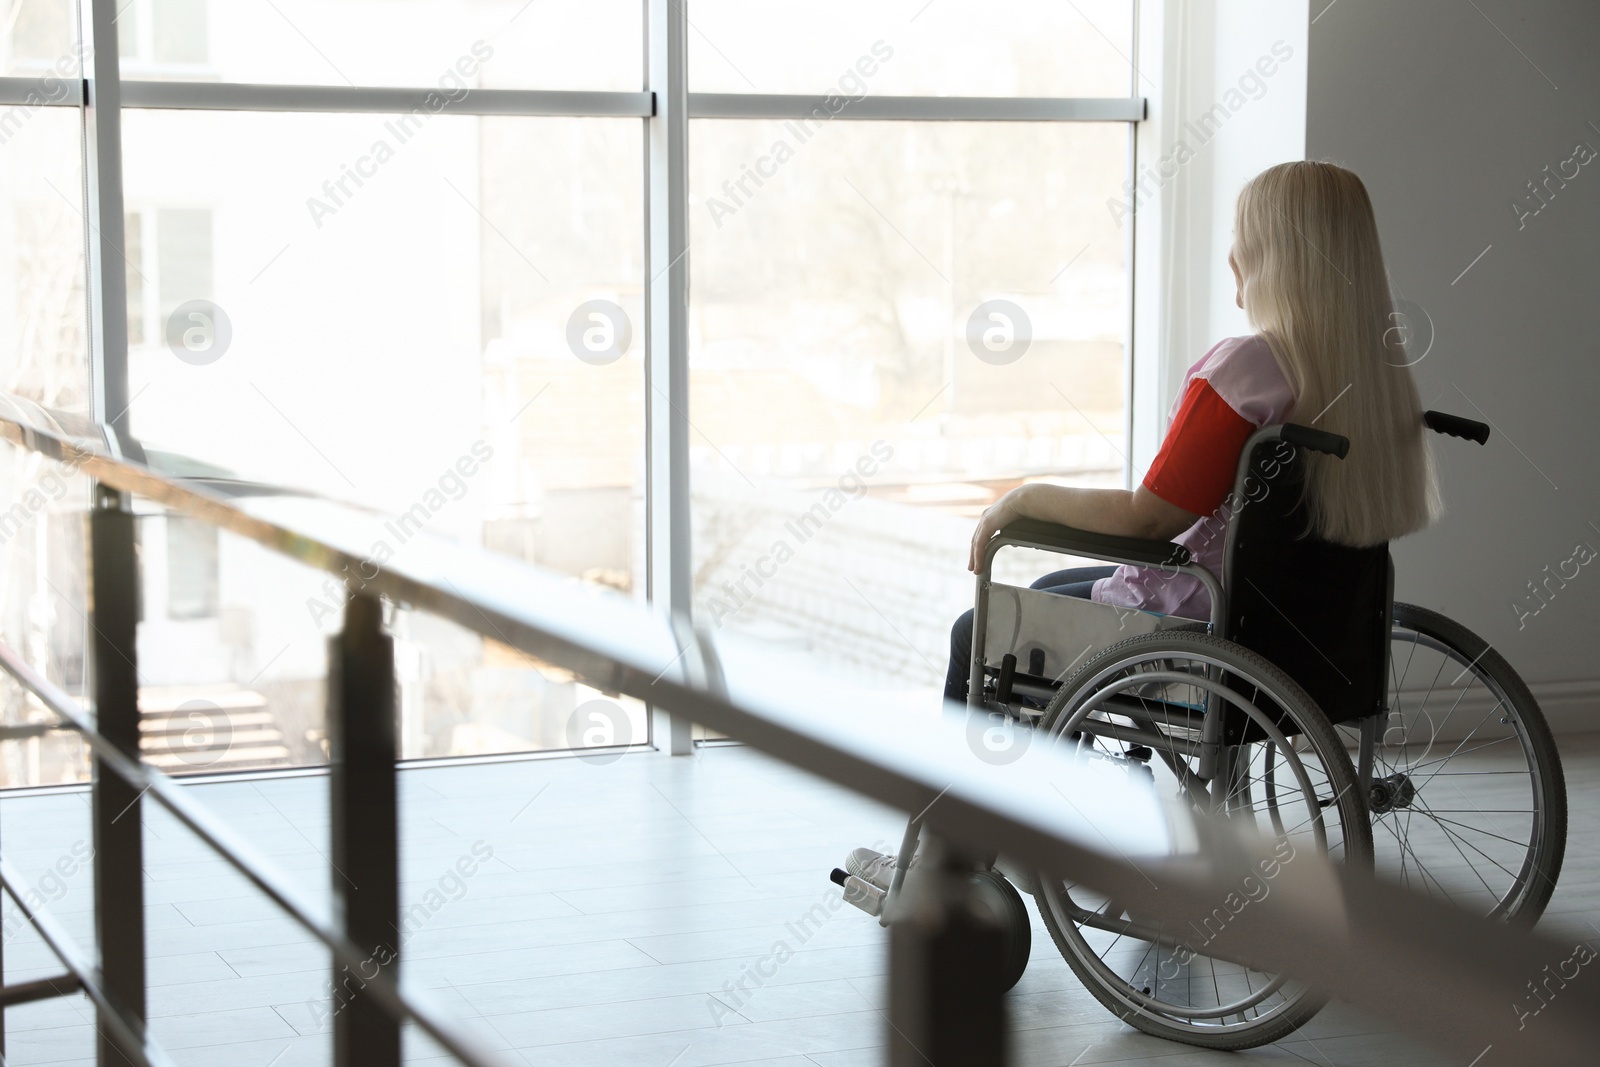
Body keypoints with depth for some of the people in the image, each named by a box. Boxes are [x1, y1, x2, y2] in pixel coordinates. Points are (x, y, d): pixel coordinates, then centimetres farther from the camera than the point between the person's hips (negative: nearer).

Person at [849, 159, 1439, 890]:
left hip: (1203, 620, -9)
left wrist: (1025, 499, -9)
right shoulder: (1377, 360, 0)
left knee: (980, 635, 12)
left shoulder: (1248, 367, -26)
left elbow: (1147, 516, -25)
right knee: (1048, 592, 30)